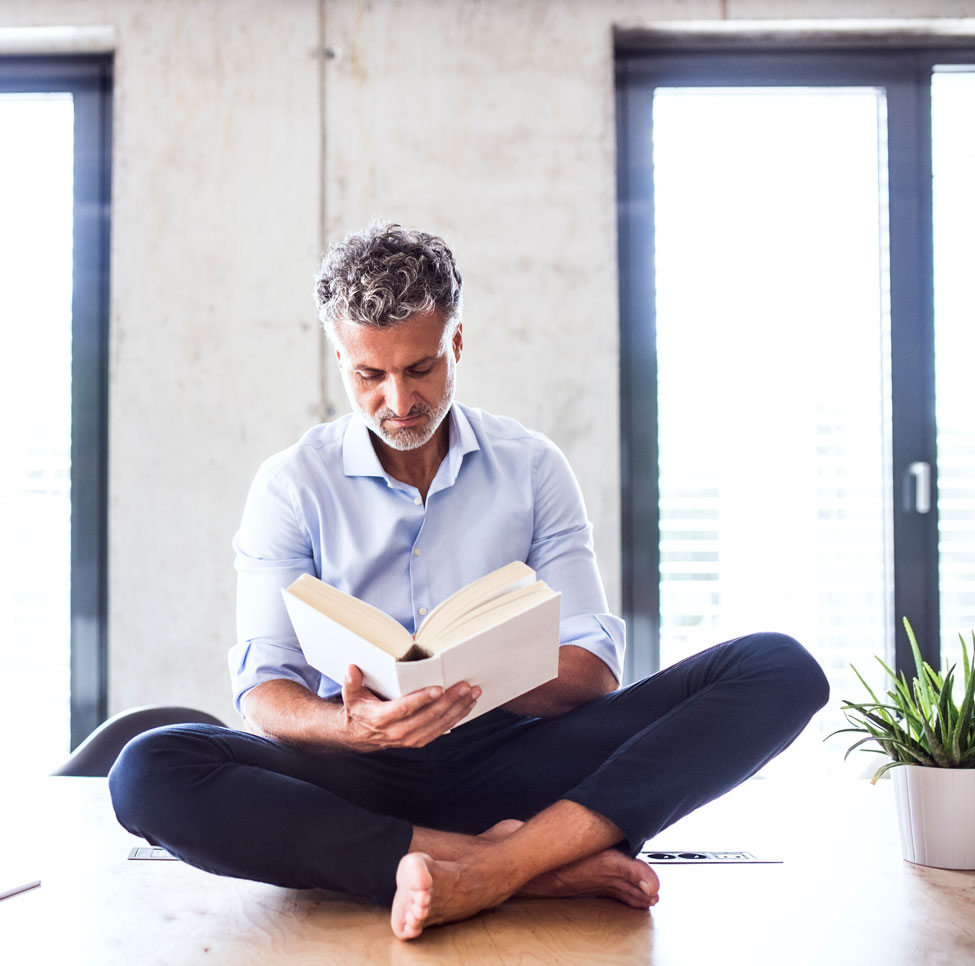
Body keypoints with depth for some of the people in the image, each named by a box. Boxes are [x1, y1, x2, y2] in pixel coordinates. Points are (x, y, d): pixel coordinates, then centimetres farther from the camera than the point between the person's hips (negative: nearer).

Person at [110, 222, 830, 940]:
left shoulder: (533, 467, 7)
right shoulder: (291, 486, 4)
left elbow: (594, 668, 1)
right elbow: (265, 693, -3)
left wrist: (481, 686, -22)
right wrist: (354, 725, -28)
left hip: (508, 759, 1)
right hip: (362, 776, 0)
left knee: (781, 667, -18)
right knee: (149, 774, -31)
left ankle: (489, 870, -32)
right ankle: (538, 865, -29)